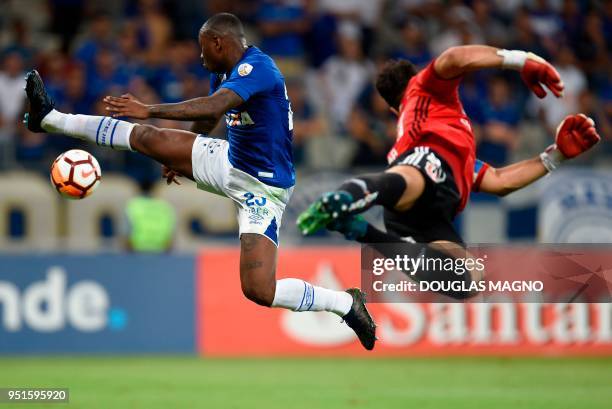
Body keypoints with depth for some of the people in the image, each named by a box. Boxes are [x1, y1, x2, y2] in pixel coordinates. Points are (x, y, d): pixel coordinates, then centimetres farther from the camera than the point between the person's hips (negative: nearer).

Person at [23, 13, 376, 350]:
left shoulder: (257, 67, -22)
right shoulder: (225, 73, 7)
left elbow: (214, 107, -38)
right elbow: (208, 120, 26)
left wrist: (150, 110, -39)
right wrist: (181, 160, 38)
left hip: (263, 187, -9)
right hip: (228, 161, 9)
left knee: (259, 291, -19)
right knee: (147, 137, 4)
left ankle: (346, 303, 0)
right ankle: (51, 119, 15)